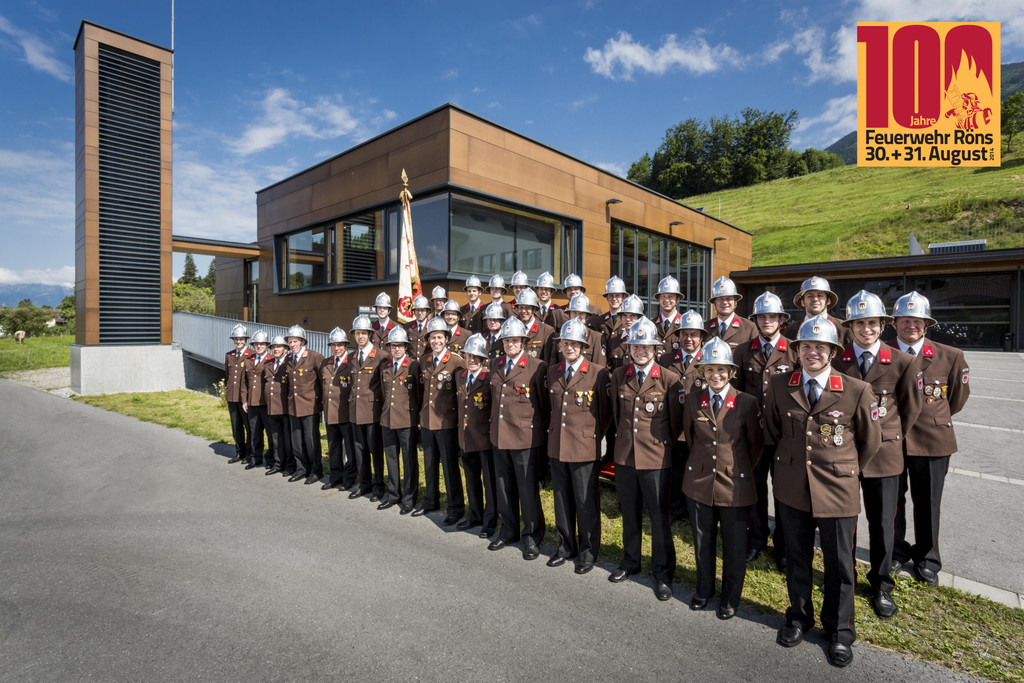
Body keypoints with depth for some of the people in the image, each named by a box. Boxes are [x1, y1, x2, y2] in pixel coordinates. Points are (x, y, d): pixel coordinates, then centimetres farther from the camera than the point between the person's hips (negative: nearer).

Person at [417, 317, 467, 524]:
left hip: (446, 421, -6)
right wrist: (422, 413, 16)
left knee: (450, 466, 1)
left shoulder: (456, 361, -11)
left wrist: (460, 417, -8)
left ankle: (456, 508, 15)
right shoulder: (424, 361, 9)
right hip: (427, 420, 6)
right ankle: (431, 501, 35)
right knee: (429, 464, 18)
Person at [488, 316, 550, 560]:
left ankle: (532, 536, 22)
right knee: (504, 487, 16)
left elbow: (545, 402, -5)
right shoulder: (496, 365, 10)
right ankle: (509, 530, 35)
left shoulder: (537, 366, -10)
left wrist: (539, 428, -2)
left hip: (524, 437, -6)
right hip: (499, 436, 6)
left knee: (528, 489, 5)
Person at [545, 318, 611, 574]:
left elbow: (606, 409, -2)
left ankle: (588, 551, 26)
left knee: (586, 502, 7)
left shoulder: (598, 373, -9)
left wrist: (597, 433, 4)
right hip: (556, 445, 5)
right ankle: (566, 546, 34)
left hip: (584, 447, -5)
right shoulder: (552, 371, 7)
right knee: (562, 500, 16)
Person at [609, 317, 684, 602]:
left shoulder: (670, 379, -9)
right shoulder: (619, 376, 3)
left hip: (656, 459, -4)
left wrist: (664, 445, 4)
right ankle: (630, 561, 38)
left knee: (659, 517, 7)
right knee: (629, 514, 18)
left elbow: (676, 421, -1)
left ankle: (663, 573, 25)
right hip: (624, 456, 4)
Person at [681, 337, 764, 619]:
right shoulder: (692, 400, -3)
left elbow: (756, 444, 2)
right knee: (702, 541, 17)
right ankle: (704, 590, 40)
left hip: (735, 486, -2)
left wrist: (741, 470, 9)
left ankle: (731, 598, 36)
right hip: (699, 482, 2)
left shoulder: (747, 402, -10)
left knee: (734, 546, 12)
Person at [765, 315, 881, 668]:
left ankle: (839, 629, 35)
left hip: (837, 491, -2)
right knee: (796, 556, 17)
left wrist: (844, 470, 9)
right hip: (792, 486, 2)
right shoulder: (779, 386, -4)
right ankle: (799, 616, 40)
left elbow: (870, 441, 3)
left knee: (839, 562, 12)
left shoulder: (857, 391, -11)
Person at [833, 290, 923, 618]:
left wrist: (891, 437, 8)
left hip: (883, 454, 0)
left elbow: (912, 406, 7)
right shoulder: (835, 361, -3)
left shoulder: (903, 362, -4)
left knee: (881, 523, 9)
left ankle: (881, 585, 31)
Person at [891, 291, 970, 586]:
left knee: (927, 503, 12)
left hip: (932, 440, 0)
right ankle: (897, 551, 33)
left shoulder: (951, 357, -2)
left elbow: (958, 397, 12)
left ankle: (926, 558, 32)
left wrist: (933, 418, 14)